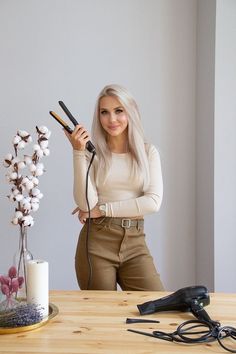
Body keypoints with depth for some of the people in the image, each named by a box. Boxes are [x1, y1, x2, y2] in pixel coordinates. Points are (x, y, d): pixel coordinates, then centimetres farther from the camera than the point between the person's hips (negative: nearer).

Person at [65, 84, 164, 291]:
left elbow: (153, 201, -7)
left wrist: (102, 209, -9)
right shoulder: (91, 152, -1)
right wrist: (79, 152, -15)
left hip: (135, 243, 2)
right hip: (96, 242, -1)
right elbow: (86, 203, -11)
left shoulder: (148, 151, 4)